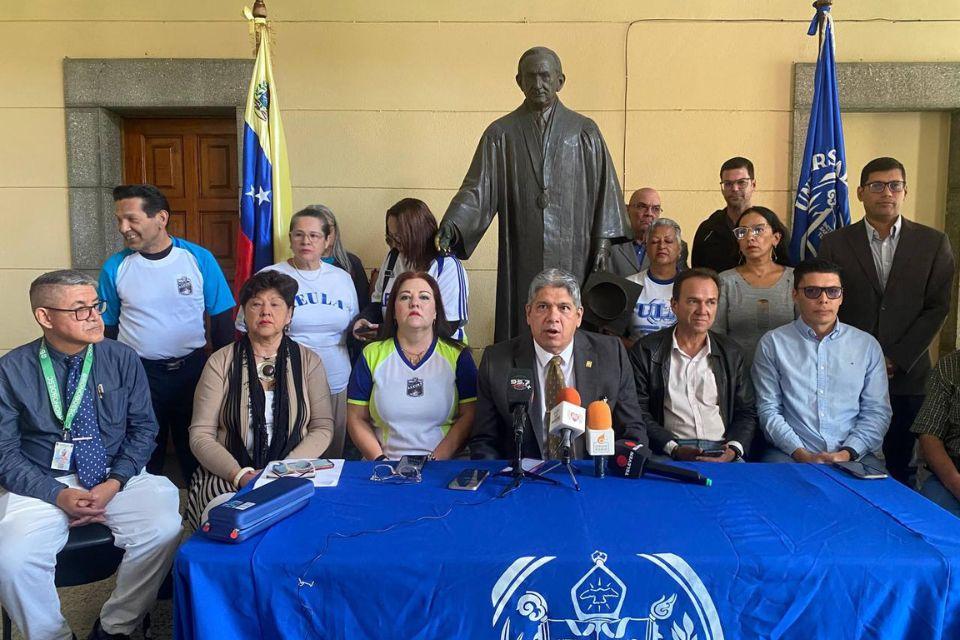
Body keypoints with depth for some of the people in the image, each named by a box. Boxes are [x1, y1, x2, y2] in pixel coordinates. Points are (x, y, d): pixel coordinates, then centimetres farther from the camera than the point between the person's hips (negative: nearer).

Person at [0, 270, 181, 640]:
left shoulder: (123, 360, -2)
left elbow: (143, 428, 3)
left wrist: (114, 484, -11)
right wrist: (58, 495, -15)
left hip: (115, 477, 1)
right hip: (41, 485, -1)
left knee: (163, 530, -25)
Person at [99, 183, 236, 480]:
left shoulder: (199, 258, -6)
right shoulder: (114, 267, -2)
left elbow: (222, 319, -1)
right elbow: (108, 329, 6)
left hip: (193, 369, -1)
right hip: (137, 374, 1)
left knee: (197, 451, 13)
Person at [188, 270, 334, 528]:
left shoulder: (308, 361, 8)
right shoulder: (221, 362, 6)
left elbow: (323, 428, 3)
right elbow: (201, 435, 1)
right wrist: (240, 475, -15)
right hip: (227, 476, 0)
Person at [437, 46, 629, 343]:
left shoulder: (584, 131, 8)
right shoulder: (500, 134, 7)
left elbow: (605, 187, 6)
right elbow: (478, 188, -1)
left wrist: (603, 241, -3)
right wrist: (450, 228, -17)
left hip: (571, 257, 0)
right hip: (521, 259, 0)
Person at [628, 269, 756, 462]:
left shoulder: (731, 353, 14)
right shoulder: (645, 351, 4)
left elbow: (746, 412, 14)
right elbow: (638, 413, 0)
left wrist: (734, 449, -5)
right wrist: (673, 449, -12)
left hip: (722, 453, 3)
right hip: (667, 453, -3)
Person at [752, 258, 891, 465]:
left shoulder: (867, 345, 12)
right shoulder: (772, 343, 5)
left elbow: (877, 411, 8)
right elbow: (768, 409, 0)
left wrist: (847, 453, -8)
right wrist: (802, 454, -12)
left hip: (853, 455, 1)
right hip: (790, 454, -1)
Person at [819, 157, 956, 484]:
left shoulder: (933, 243, 5)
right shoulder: (834, 244, 3)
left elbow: (937, 307, 1)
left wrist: (897, 360, -7)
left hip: (908, 376, 1)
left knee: (900, 466, 6)